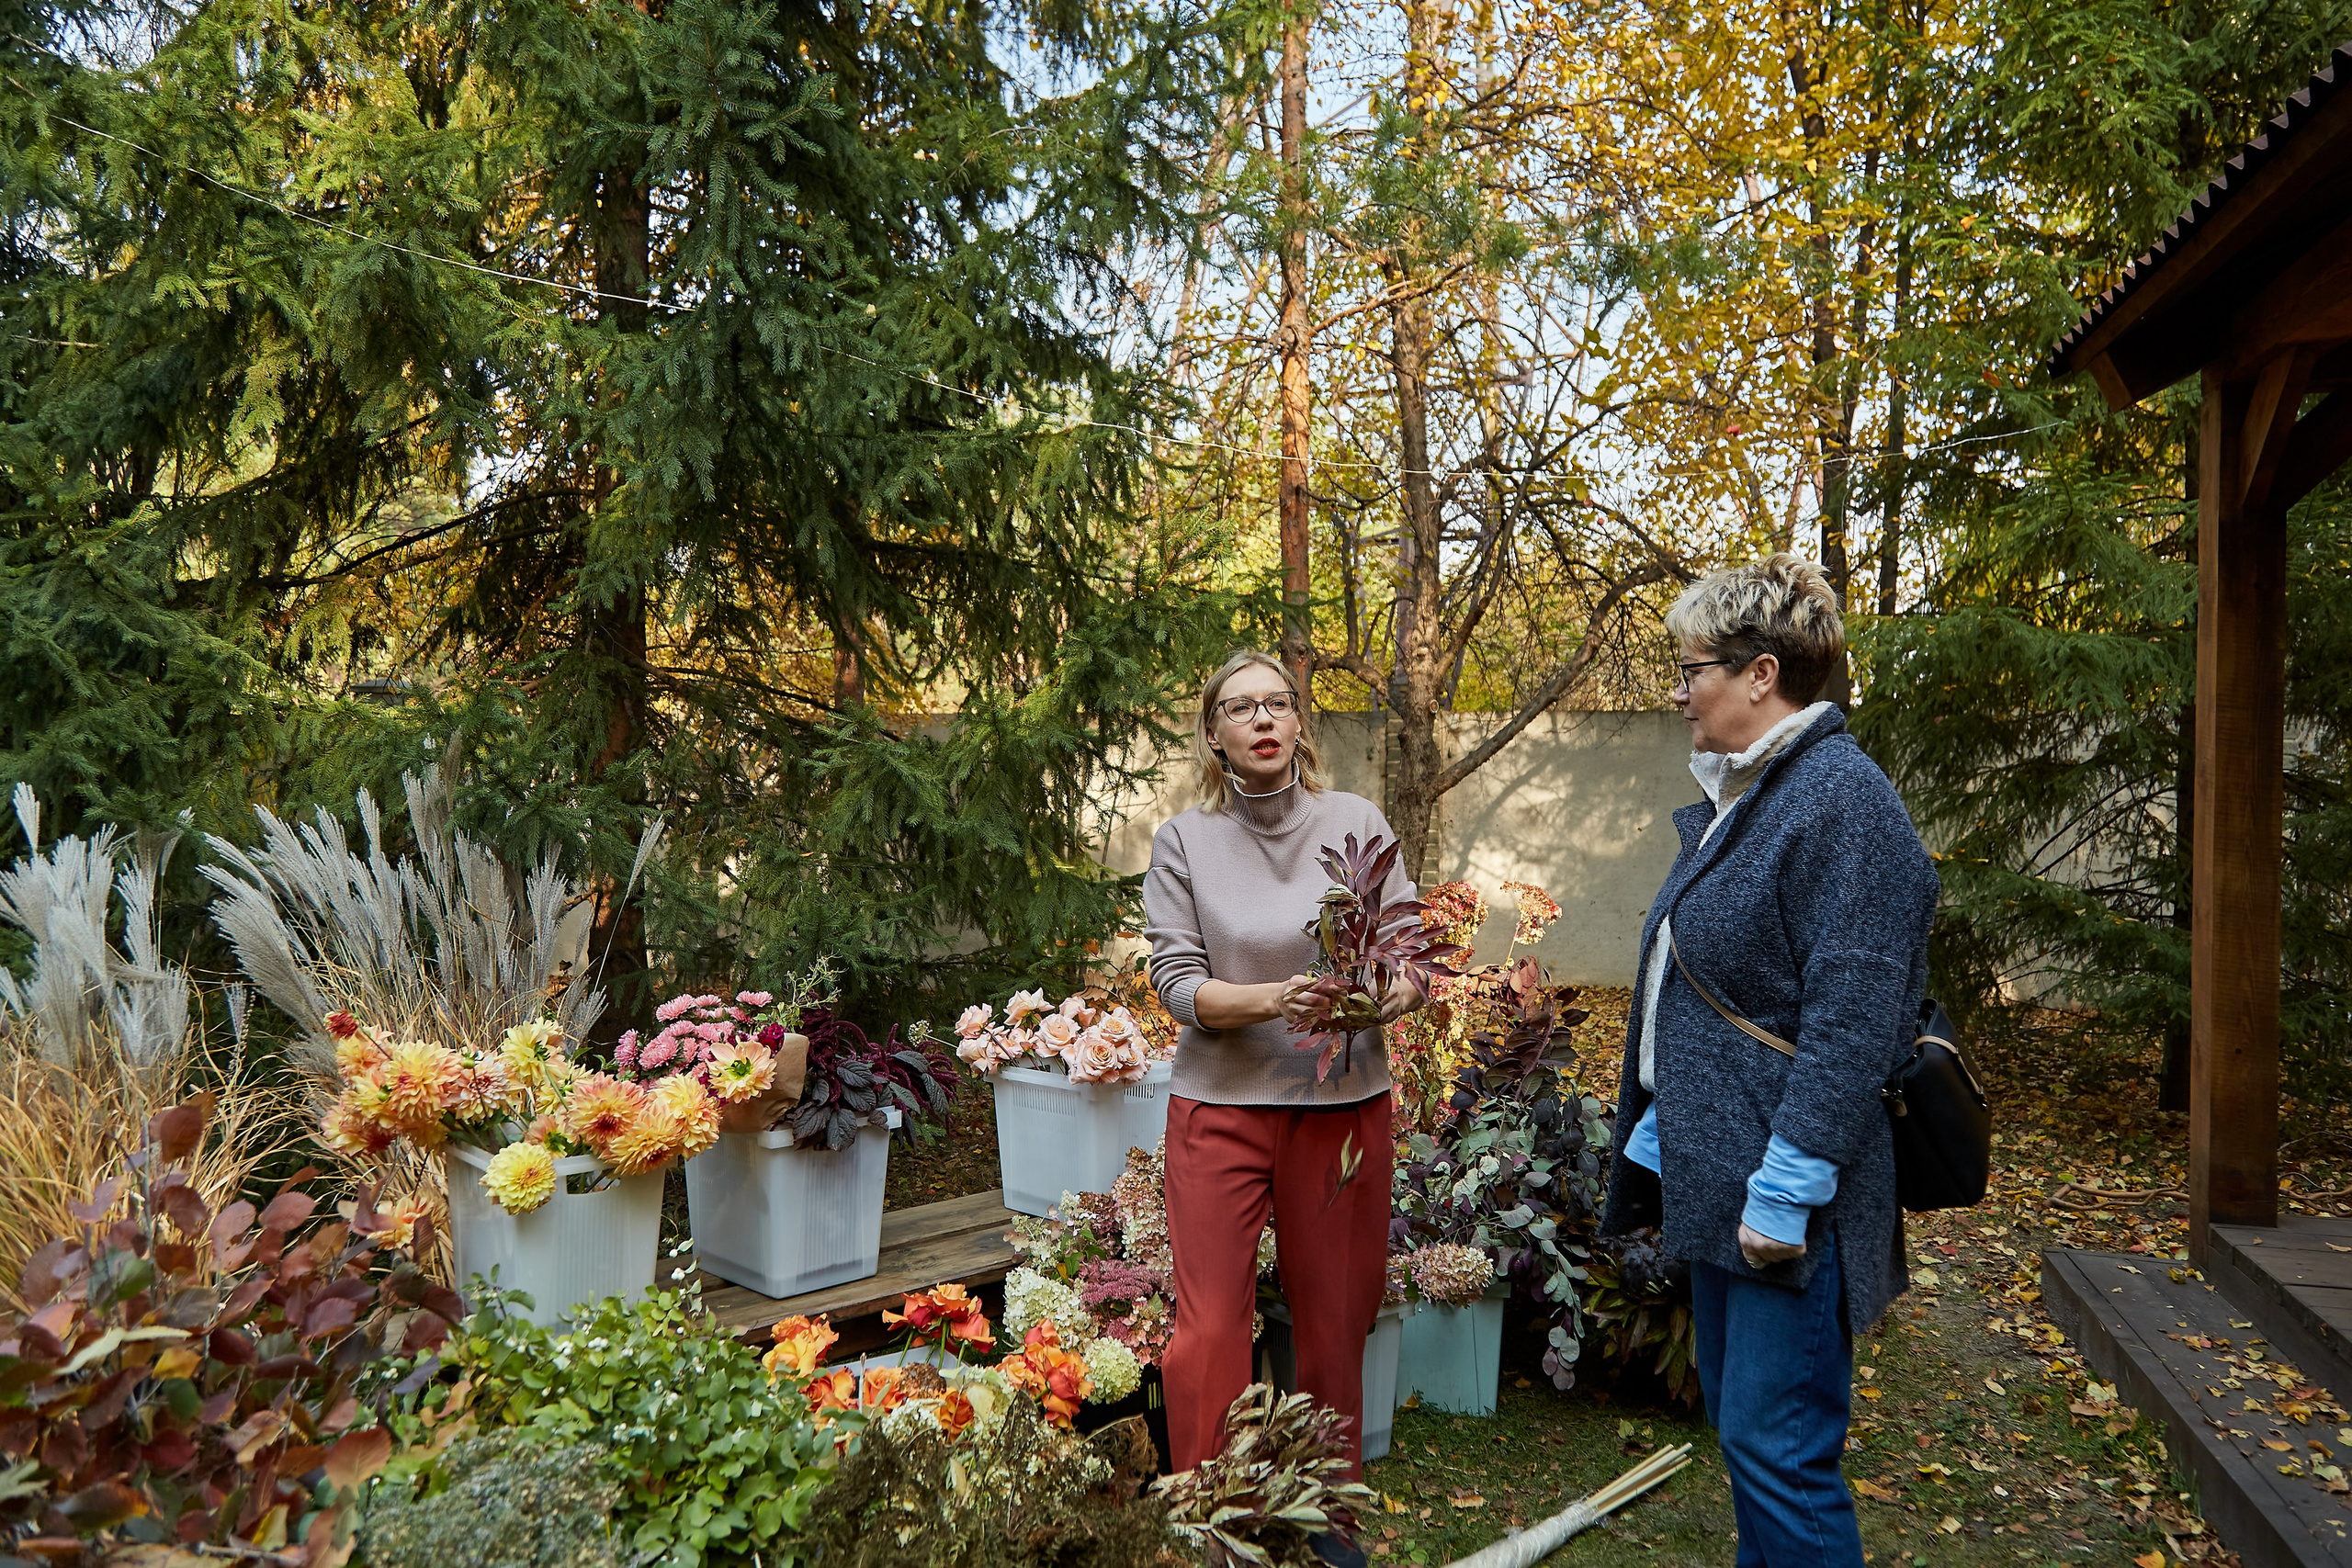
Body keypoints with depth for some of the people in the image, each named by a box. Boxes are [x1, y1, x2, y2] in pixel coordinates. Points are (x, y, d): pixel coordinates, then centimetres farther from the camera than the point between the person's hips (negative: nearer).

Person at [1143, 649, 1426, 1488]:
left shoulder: (1357, 822, 1)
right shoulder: (1183, 841, 0)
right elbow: (1176, 981, -7)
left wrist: (1396, 993, -21)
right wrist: (1273, 999, -23)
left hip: (1344, 1102, 1)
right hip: (1221, 1106, -1)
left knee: (1335, 1323, 11)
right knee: (1208, 1327, 1)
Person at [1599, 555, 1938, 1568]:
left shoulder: (1841, 798, -17)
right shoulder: (1733, 799, 13)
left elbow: (1850, 1020, -23)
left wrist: (1786, 1189, -23)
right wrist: (1657, 1135, 20)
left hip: (1784, 1194, -10)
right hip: (1716, 1174, 10)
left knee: (1774, 1444, -2)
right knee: (1736, 1418, 19)